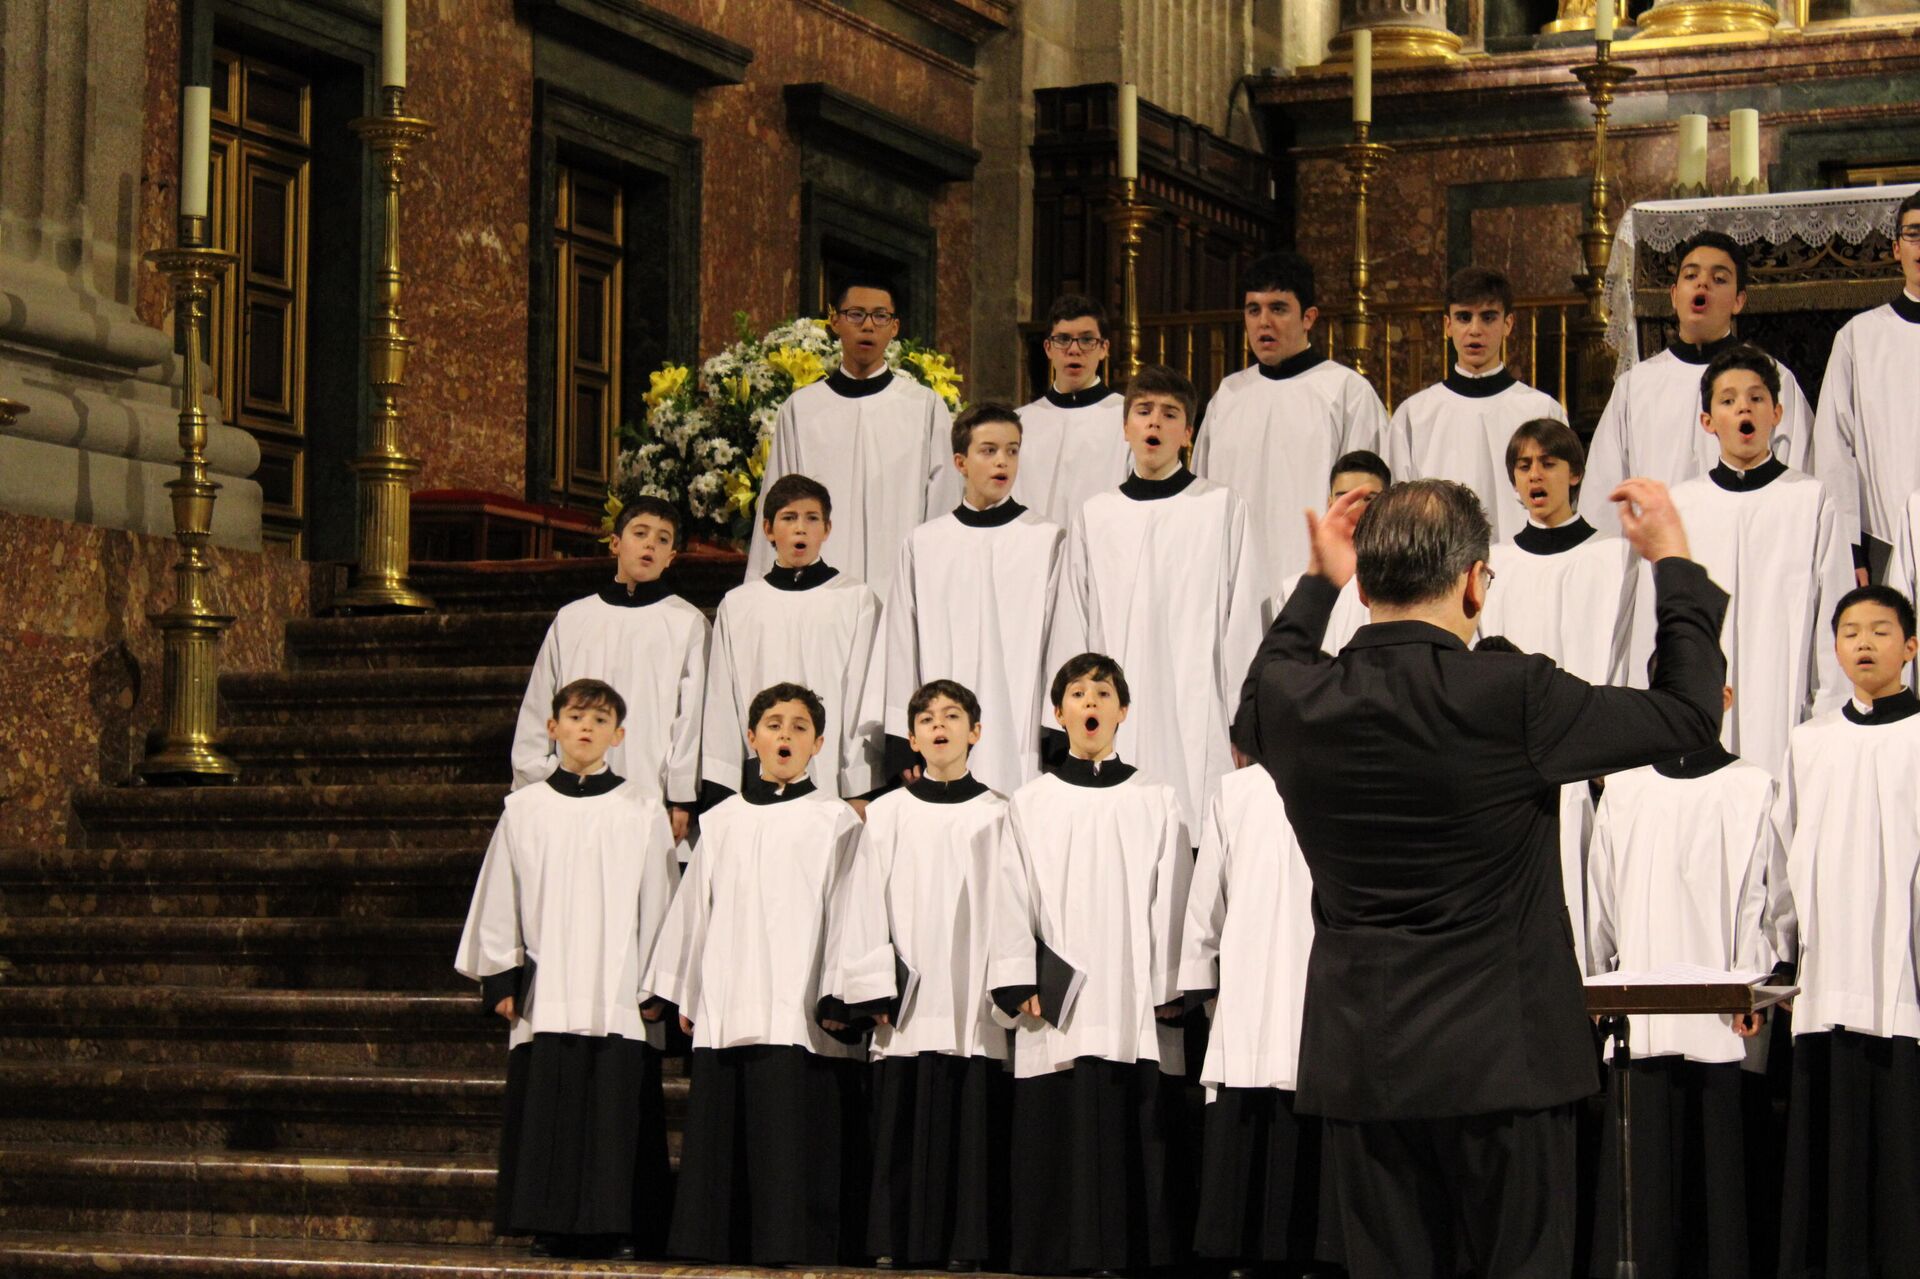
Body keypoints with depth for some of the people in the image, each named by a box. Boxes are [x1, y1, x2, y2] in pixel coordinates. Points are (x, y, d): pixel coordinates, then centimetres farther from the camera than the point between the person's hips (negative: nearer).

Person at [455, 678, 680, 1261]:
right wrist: (500, 978, 6)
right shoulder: (525, 810, 9)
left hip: (620, 1001, -1)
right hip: (544, 999, 1)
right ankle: (554, 1229, 8)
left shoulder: (642, 810, 6)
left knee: (619, 1118, -3)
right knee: (546, 1118, 1)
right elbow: (497, 901, 12)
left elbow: (659, 903, 5)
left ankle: (619, 1229, 3)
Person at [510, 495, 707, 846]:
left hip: (652, 802, -3)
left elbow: (691, 718, 2)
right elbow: (536, 710, 16)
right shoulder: (572, 619, 14)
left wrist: (681, 800, -4)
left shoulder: (688, 623, 6)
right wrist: (531, 790, 10)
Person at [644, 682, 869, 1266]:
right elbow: (694, 910, 18)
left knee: (799, 1145, -8)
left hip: (804, 1016, -4)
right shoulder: (721, 822, 15)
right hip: (727, 1014, 4)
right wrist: (684, 994, 16)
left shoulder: (836, 821, 5)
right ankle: (726, 1243, 9)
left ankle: (795, 1242, -3)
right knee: (722, 1138, 3)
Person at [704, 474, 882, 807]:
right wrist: (720, 790, 5)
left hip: (836, 782, -2)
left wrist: (862, 792, -4)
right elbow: (721, 702, 11)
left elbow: (868, 695, 2)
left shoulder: (857, 600, 5)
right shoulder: (738, 605, 11)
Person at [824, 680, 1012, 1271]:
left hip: (977, 1013, 0)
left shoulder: (999, 817, 8)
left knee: (974, 1129, -3)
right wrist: (873, 992, -3)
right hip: (909, 1011, 0)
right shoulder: (887, 815, 8)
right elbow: (863, 906, 5)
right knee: (903, 1129, -1)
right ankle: (897, 1246, 4)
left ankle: (966, 1246, 2)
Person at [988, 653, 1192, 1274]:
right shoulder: (1030, 804, 9)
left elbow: (1170, 898, 6)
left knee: (1141, 1137, -4)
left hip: (1138, 1011, 0)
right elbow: (1013, 898, 6)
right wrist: (1019, 985, -3)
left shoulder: (1156, 803, 9)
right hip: (1058, 1011, 0)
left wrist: (1171, 989, -1)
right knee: (1059, 1141, -3)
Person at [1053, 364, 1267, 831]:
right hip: (1114, 725, 3)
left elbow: (1243, 621, 3)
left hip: (1198, 721, -3)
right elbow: (1072, 629, 14)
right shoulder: (1095, 516, 13)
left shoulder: (1222, 507, 4)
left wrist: (1241, 726, -1)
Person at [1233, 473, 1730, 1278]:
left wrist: (1318, 584, 31)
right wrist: (1674, 564, 8)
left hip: (1357, 1066, 4)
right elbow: (1690, 712, -4)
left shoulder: (1297, 701, -4)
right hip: (1503, 1060, -4)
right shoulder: (1512, 698, -16)